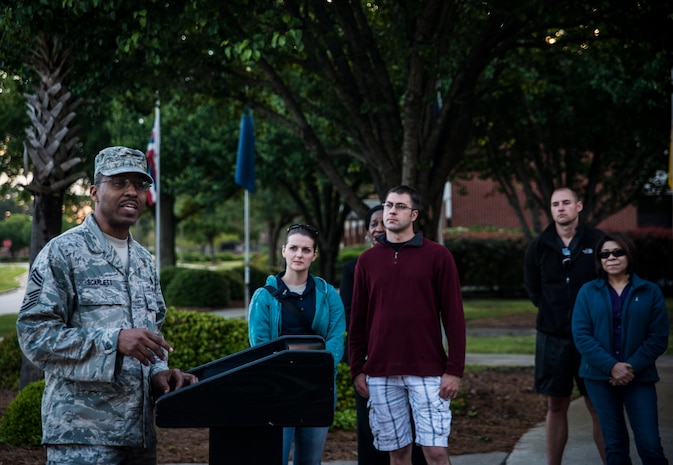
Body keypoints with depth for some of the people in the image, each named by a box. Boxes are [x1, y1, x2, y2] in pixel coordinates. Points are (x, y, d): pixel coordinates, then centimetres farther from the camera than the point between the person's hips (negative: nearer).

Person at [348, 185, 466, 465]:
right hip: (380, 374, 3)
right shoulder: (367, 260, 9)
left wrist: (455, 370, -8)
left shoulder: (437, 256, 0)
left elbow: (453, 316, -2)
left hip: (427, 372, -3)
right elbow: (358, 320, 11)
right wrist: (357, 369, 6)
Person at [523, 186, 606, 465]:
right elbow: (532, 286, 17)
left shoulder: (597, 241, -5)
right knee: (556, 407, 8)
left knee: (598, 407, 0)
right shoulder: (539, 246, 3)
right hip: (552, 337, 2)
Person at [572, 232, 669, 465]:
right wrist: (611, 366, -16)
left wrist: (633, 367, -13)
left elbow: (659, 337, -2)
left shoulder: (650, 292, 2)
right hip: (600, 376, 1)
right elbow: (581, 335, -5)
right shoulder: (588, 292, 3)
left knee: (650, 446, -8)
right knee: (615, 446, 6)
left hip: (639, 377, -1)